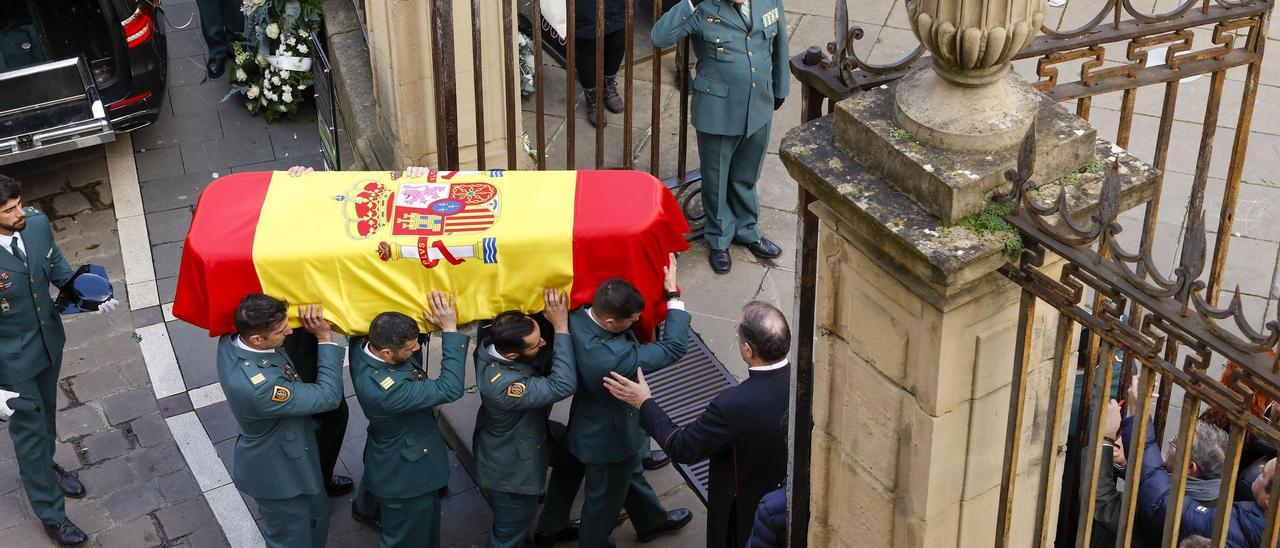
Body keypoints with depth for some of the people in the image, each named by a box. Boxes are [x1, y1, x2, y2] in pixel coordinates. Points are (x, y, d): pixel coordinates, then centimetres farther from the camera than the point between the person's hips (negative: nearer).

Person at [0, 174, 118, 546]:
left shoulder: (37, 225, -16)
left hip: (49, 339, 6)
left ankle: (44, 467, 58)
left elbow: (57, 267, 5)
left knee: (46, 413, 29)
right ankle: (50, 513, 28)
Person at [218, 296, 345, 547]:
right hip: (277, 473, -8)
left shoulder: (231, 338, -19)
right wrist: (326, 336, -27)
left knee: (317, 518, 30)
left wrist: (308, 310, -13)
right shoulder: (259, 386, -43)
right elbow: (328, 396, -30)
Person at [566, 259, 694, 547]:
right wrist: (673, 294, -27)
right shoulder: (611, 358, -46)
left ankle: (652, 522, 60)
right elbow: (673, 347, -35)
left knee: (631, 474, 34)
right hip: (608, 438, -9)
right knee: (605, 498, 20)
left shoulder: (578, 318, -24)